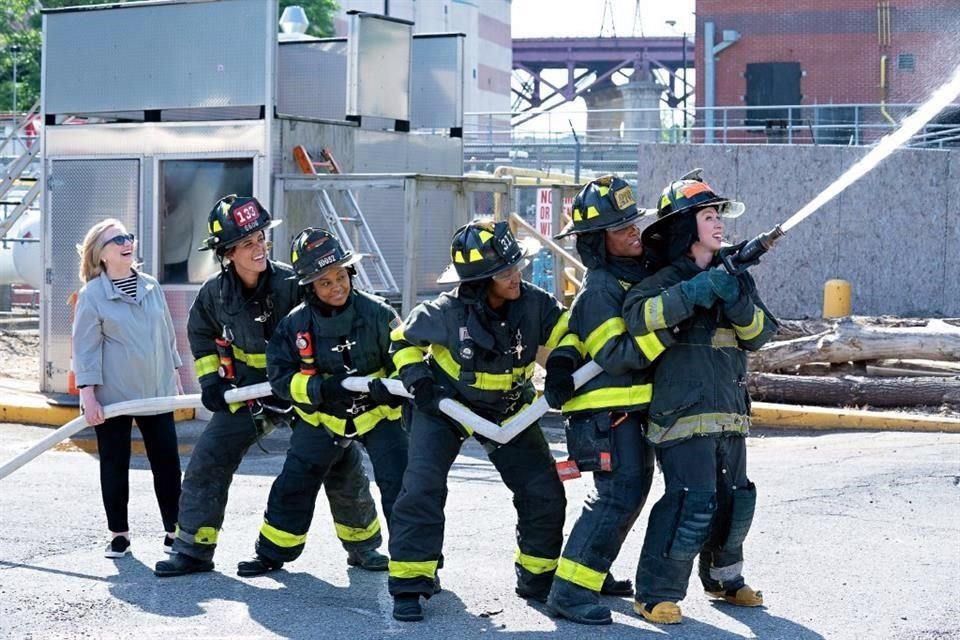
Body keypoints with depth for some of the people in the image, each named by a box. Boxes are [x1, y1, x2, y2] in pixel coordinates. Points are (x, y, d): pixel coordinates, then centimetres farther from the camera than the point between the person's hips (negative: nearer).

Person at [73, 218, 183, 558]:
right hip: (113, 395, -4)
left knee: (167, 462, 4)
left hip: (156, 391, 4)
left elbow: (167, 335, 15)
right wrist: (88, 395, -15)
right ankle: (118, 533, 16)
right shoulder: (92, 294, -8)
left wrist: (175, 377, 17)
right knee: (115, 464, 6)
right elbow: (85, 348, -10)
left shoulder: (152, 287, 7)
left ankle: (174, 528, 14)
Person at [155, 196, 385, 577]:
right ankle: (194, 550, 8)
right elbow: (201, 335, 11)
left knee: (344, 467, -1)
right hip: (246, 394, 2)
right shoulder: (215, 294, -10)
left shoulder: (291, 285, -21)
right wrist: (210, 378, 3)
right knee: (207, 462, -4)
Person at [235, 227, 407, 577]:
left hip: (378, 412, -2)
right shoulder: (295, 324, -13)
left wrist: (387, 387, -32)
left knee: (399, 483, -13)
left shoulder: (376, 312, -19)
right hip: (322, 417, 2)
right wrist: (320, 388, -29)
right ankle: (273, 551, 24)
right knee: (293, 484, 6)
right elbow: (280, 376, -12)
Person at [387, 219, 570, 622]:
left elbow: (567, 331, -8)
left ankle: (538, 578, 20)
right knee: (422, 489, -17)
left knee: (545, 493, 0)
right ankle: (408, 585, -7)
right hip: (445, 405, -3)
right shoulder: (447, 313, -26)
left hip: (509, 410, 3)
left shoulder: (533, 304, -22)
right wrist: (419, 382, -17)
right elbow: (404, 339, -7)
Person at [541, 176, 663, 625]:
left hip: (633, 409, 9)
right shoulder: (598, 291, -18)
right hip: (607, 410, -9)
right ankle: (570, 591, -15)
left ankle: (594, 572, 31)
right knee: (618, 495, -16)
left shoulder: (642, 271, 9)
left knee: (633, 489, 18)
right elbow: (617, 355, -25)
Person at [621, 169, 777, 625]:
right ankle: (656, 593, -7)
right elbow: (637, 315, -26)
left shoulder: (732, 275, 13)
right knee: (694, 500, -16)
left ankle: (724, 578, 35)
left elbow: (758, 336, 7)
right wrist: (698, 290, -30)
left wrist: (740, 305, -14)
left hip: (729, 411, 7)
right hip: (683, 412, -7)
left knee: (735, 498, 14)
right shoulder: (665, 280, -6)